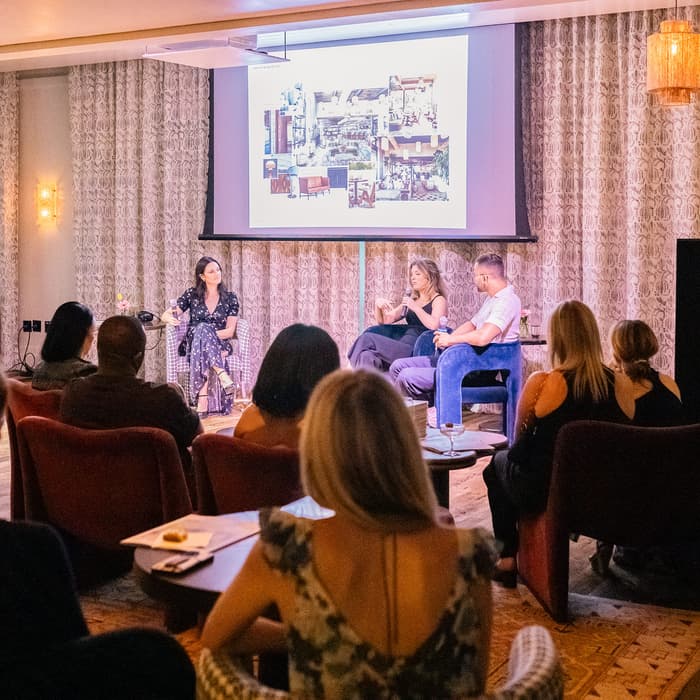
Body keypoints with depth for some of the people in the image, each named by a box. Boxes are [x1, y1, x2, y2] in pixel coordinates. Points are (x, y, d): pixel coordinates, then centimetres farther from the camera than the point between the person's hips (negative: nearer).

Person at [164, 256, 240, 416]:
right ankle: (223, 375, -51)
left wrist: (210, 335, -18)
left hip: (220, 344, 0)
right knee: (203, 328, -37)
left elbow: (230, 331, 0)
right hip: (193, 343, 0)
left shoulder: (230, 298, 7)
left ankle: (202, 398, -48)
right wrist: (170, 318, -22)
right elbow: (165, 315, 4)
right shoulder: (192, 294, 9)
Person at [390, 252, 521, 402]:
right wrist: (446, 338, 6)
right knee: (398, 367, 6)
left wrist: (450, 340, -13)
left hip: (478, 371, -11)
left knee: (407, 377, -22)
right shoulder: (493, 298, 17)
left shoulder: (507, 301, -17)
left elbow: (483, 337, -30)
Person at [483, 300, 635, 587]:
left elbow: (521, 439, -4)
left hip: (544, 494, -4)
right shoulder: (622, 384, -9)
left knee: (498, 464, 29)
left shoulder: (541, 383, -20)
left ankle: (508, 559, 32)